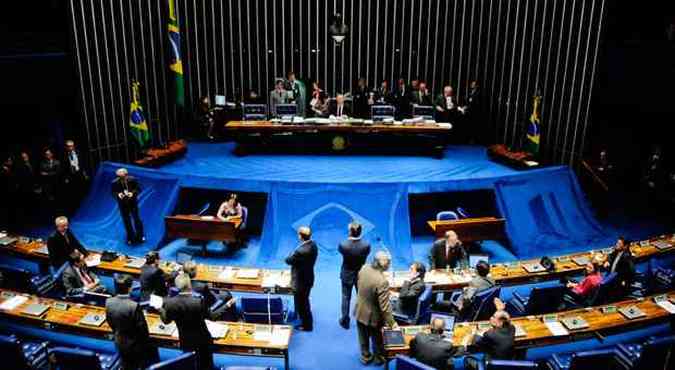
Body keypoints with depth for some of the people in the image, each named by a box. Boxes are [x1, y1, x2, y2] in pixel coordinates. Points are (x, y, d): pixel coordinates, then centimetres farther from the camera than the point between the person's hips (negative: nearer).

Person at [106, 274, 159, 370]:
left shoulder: (109, 302, -14)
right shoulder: (134, 306, -32)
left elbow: (110, 322, 3)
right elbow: (142, 327, -22)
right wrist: (145, 340, -3)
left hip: (119, 343, 6)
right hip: (135, 345, -6)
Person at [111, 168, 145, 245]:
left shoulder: (132, 179, -11)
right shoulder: (115, 183, -10)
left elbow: (138, 188, -4)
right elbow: (113, 193, -3)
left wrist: (133, 193, -23)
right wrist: (118, 194, -25)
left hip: (133, 202, 0)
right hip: (123, 204, 0)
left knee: (136, 218, 8)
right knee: (126, 221, 9)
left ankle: (140, 236, 26)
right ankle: (131, 238, 24)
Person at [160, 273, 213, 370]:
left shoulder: (170, 302, -17)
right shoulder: (199, 301, -27)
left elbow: (166, 320, 1)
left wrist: (160, 309, 19)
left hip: (186, 342, 3)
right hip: (203, 341, -3)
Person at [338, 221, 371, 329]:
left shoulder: (343, 245, -28)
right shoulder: (366, 245, -25)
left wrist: (349, 239, 1)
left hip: (347, 275, -1)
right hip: (361, 275, 1)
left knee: (346, 298, 17)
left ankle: (345, 321, 29)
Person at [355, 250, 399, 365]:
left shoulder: (364, 268, -17)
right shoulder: (382, 281, -37)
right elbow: (385, 307, -29)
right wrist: (392, 323, -17)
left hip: (360, 311, 5)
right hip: (373, 315, -5)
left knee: (363, 337, 27)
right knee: (377, 339, 24)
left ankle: (365, 357, 47)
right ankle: (379, 358, 46)